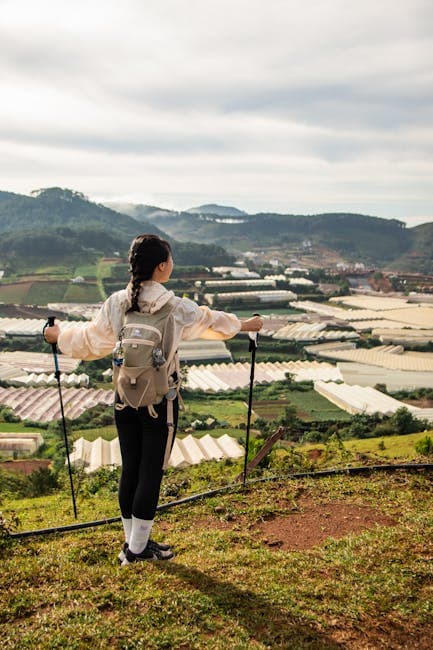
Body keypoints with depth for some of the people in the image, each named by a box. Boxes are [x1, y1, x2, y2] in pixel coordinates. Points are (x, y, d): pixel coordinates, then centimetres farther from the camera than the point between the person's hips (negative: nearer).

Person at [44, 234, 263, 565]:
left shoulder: (116, 303, -5)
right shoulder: (176, 307, -14)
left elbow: (92, 339, 5)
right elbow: (210, 321, 1)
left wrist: (60, 335, 26)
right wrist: (244, 325, 20)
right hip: (159, 401, -4)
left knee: (129, 470, 15)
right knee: (151, 473, 9)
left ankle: (133, 542, 31)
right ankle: (137, 547, 21)